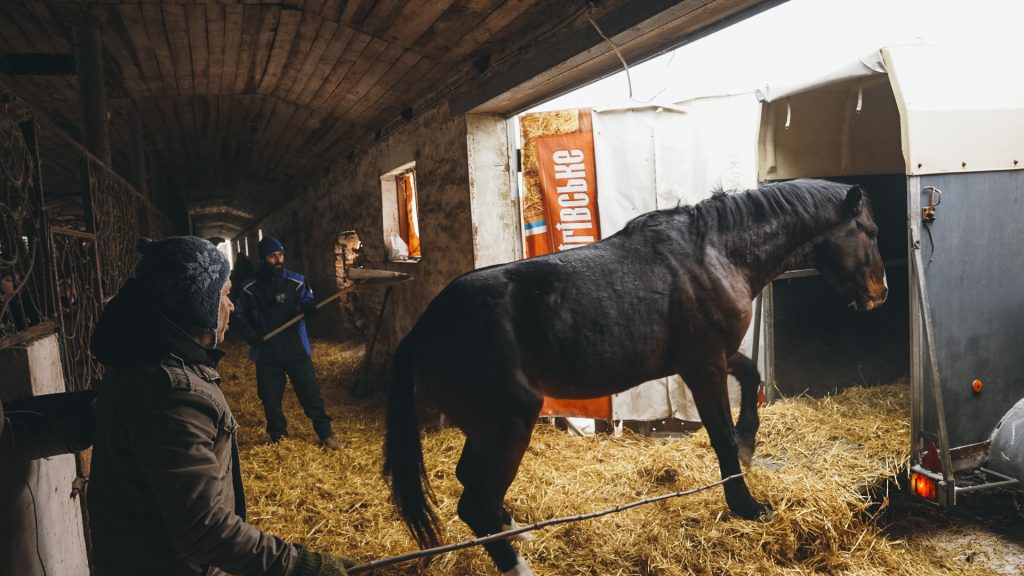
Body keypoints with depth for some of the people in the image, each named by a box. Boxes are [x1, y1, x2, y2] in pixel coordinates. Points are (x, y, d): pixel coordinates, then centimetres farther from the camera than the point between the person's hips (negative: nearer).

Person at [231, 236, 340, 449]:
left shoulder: (296, 281, -2)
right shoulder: (249, 288, -1)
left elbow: (308, 303, -11)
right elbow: (239, 317, 7)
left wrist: (310, 307, -36)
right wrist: (253, 337, -10)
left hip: (296, 350, -1)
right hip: (267, 354, 1)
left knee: (311, 393, 2)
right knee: (270, 399, 12)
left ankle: (325, 435, 13)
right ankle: (277, 437, 31)